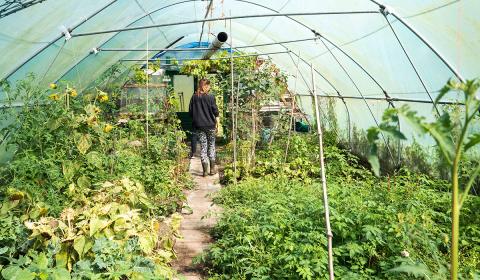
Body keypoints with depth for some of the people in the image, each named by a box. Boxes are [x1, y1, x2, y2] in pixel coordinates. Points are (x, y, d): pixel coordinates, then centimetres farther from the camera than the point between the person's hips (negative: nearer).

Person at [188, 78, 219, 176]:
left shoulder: (194, 97, 0)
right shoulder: (210, 97, -9)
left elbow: (190, 112, 3)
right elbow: (215, 111, -8)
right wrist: (216, 121, 7)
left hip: (199, 125, 2)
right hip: (210, 125, -2)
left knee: (203, 147, 6)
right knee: (211, 146, 12)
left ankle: (205, 170, 4)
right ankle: (212, 169, 14)